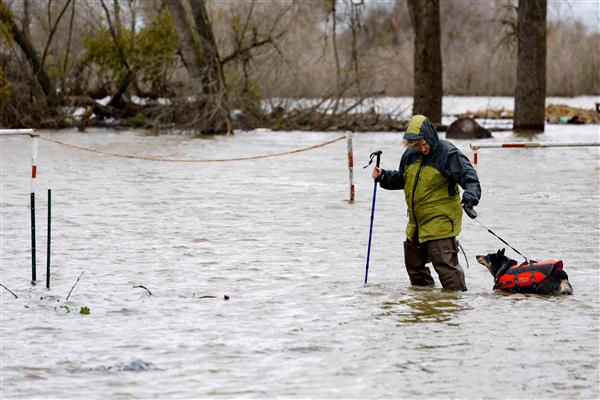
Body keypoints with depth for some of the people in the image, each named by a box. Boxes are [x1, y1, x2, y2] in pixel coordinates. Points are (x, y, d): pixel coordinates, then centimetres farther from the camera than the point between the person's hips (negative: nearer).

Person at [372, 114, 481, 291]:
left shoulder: (448, 154, -15)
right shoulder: (411, 155, 7)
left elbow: (470, 178, -20)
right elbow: (402, 179, 22)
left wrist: (469, 198, -38)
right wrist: (383, 176, 6)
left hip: (440, 220, -8)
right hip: (416, 222, 8)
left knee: (445, 264, -15)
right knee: (413, 263, 19)